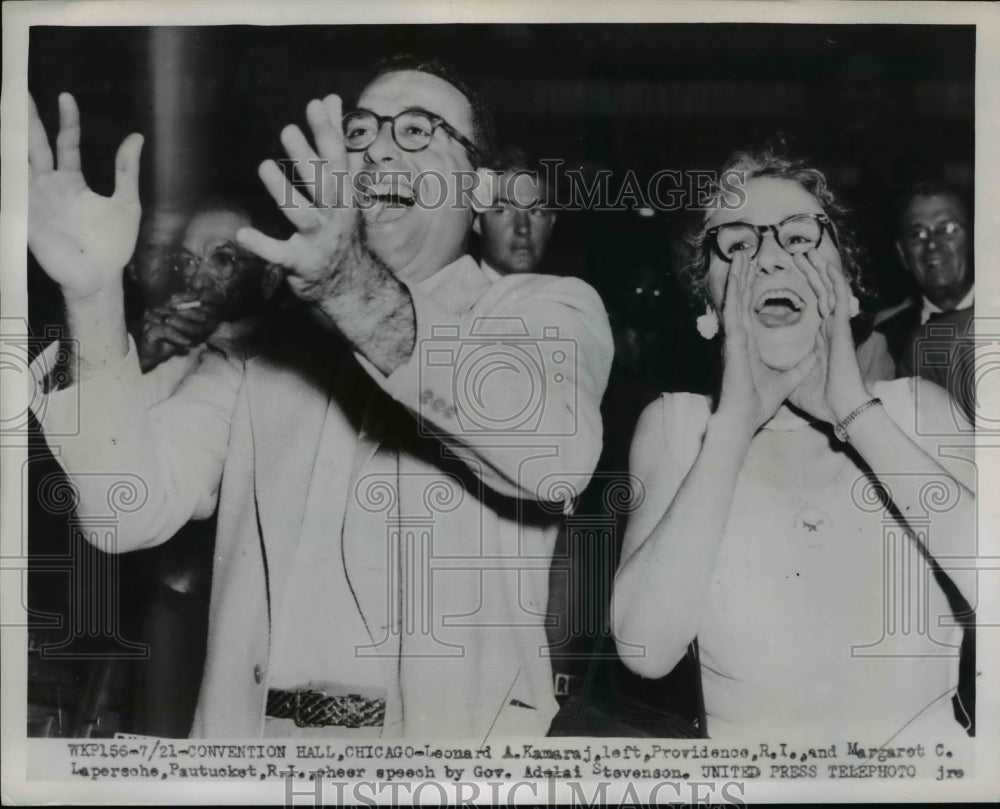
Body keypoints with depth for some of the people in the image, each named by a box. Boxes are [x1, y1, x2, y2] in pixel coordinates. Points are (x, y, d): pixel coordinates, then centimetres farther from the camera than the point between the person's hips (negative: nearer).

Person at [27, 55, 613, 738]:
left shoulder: (549, 310, 0)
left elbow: (558, 455, -23)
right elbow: (130, 509, -5)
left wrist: (363, 298, -35)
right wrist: (95, 292, -18)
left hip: (458, 727, -2)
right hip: (249, 723, 2)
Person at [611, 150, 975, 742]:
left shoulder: (917, 408, 2)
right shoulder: (675, 424, 0)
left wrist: (857, 412, -14)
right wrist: (735, 420, -14)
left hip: (925, 743, 1)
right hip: (743, 757, -1)